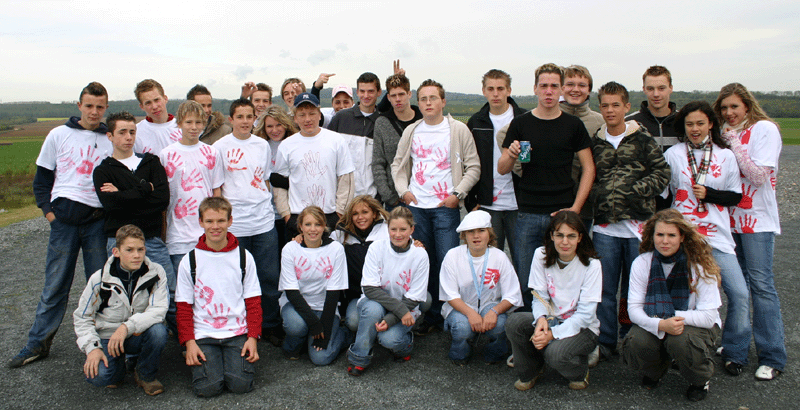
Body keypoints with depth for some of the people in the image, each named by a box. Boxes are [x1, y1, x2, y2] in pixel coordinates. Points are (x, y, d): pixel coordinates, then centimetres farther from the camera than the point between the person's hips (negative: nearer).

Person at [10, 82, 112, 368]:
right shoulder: (59, 135, 6)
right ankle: (38, 343, 17)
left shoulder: (111, 140, 8)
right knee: (55, 284, 4)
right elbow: (42, 177, 11)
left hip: (98, 220, 1)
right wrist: (47, 209, 1)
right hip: (64, 218, 0)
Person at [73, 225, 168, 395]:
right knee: (99, 376, -28)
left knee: (158, 331, -34)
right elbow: (81, 317, 0)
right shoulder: (100, 279, -11)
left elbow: (159, 309, -22)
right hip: (107, 336, 0)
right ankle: (119, 361, 10)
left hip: (138, 335, 1)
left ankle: (145, 375, -4)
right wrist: (92, 347, -14)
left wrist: (127, 327, -34)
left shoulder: (156, 273, -13)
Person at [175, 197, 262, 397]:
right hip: (203, 335, 0)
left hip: (237, 332, 0)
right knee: (208, 387, -17)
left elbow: (253, 302, 6)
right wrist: (189, 342, -6)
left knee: (241, 384, -17)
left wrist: (252, 337, -5)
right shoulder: (190, 261, 2)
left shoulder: (244, 257, 4)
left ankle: (233, 357, 14)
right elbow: (184, 307, 5)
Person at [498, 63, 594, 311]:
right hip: (528, 214, 0)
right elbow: (502, 169, 7)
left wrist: (575, 208, -4)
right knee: (526, 282, 4)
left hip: (563, 213, 0)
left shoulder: (573, 125, 6)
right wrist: (512, 155, -16)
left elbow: (589, 169, 6)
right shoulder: (520, 124, 6)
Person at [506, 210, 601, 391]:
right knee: (515, 322, -25)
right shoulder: (541, 255, -5)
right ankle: (530, 372, 3)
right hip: (551, 320, 3)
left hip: (582, 328, -3)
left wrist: (553, 334, -27)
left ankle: (580, 370, 6)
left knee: (556, 353, -33)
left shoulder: (591, 265, -15)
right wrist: (541, 319, -26)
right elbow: (540, 297, -2)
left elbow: (586, 314, -16)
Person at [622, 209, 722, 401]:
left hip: (696, 325, -2)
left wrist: (673, 316, -29)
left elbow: (708, 316, -16)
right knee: (637, 343, -29)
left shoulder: (700, 266, -14)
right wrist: (661, 324, -33)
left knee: (680, 341, -35)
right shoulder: (641, 263, -8)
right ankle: (655, 370, 11)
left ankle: (700, 379, 2)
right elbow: (634, 309, -14)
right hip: (653, 326, 2)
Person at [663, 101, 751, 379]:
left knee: (740, 293, -6)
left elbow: (736, 196, 9)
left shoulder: (726, 156, 8)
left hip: (718, 236, 1)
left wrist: (708, 194, -7)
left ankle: (734, 353, 13)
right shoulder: (673, 154, 4)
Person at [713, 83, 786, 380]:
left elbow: (760, 176, -16)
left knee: (761, 283, -6)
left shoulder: (765, 129, -6)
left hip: (757, 219, -6)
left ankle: (772, 357, 3)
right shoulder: (727, 133, 12)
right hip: (730, 216, 6)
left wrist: (734, 143, -13)